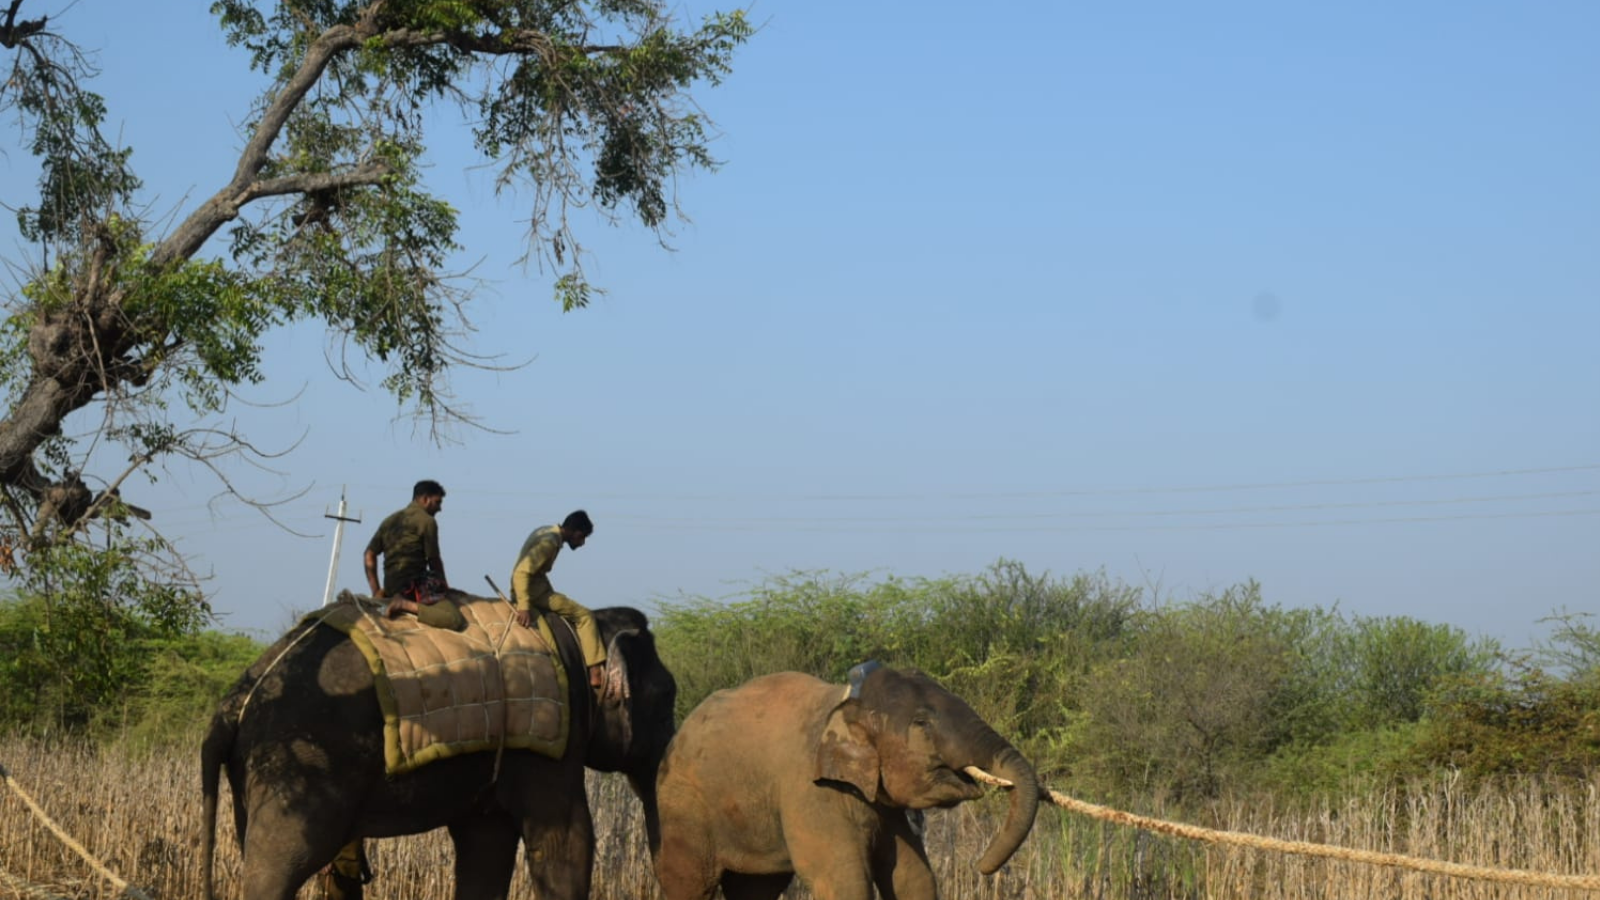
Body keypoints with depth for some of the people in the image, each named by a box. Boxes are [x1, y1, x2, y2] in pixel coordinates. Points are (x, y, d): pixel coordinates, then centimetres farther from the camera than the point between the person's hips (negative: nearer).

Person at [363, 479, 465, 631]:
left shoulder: (391, 520, 18)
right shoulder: (426, 521, -5)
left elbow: (369, 556, 18)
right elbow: (434, 561, -2)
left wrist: (376, 591, 18)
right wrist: (444, 586, 14)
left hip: (391, 589, 9)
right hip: (415, 586, -8)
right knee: (456, 620, -22)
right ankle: (407, 605, -25)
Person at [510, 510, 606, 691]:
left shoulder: (545, 532, 13)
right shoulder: (549, 542, -18)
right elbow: (522, 572, -27)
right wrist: (524, 607, -32)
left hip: (528, 589, 10)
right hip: (534, 592, -10)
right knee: (583, 615, -10)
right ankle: (596, 673, -16)